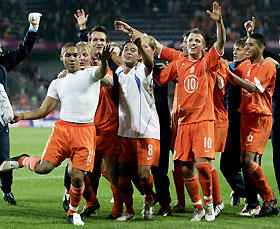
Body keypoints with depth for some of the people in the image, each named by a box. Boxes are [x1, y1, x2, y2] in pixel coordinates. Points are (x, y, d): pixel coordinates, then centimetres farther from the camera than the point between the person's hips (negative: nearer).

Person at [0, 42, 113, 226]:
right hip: (62, 128, 2)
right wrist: (22, 116, 1)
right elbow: (44, 110, 15)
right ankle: (22, 161, 19)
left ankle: (73, 212, 15)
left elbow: (101, 73, -17)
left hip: (85, 131, -2)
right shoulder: (57, 83, 17)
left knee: (77, 176, -9)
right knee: (43, 168, -14)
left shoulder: (90, 73, 8)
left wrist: (104, 60, -39)